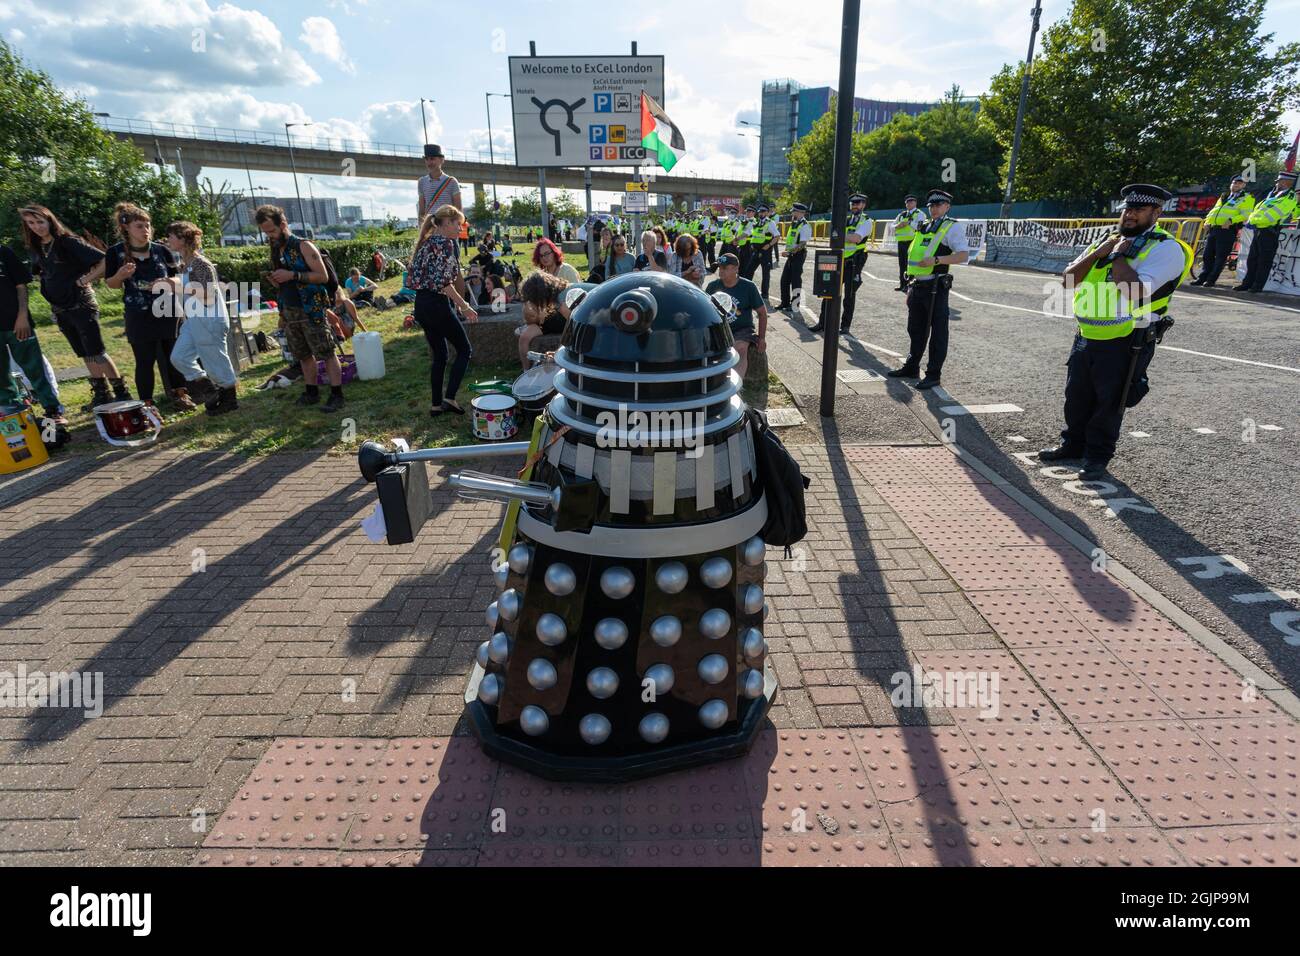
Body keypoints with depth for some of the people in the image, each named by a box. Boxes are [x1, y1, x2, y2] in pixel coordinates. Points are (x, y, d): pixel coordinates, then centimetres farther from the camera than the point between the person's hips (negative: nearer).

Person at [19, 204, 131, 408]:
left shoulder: (69, 242, -11)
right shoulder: (35, 249, 9)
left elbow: (105, 261, -17)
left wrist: (85, 280, -16)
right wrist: (50, 288, 11)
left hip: (81, 305, -7)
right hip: (60, 310, 7)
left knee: (97, 353, -8)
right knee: (86, 355, 10)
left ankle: (121, 393, -2)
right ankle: (101, 394, 15)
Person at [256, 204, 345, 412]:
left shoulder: (303, 246, -7)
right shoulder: (275, 252, 14)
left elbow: (323, 276, -13)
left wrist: (293, 275, -20)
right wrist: (274, 280, 0)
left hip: (311, 310, -7)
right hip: (289, 312, 7)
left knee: (326, 353, -6)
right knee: (304, 355, 13)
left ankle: (336, 395, -3)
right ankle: (312, 392, 22)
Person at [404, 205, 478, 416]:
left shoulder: (427, 241, 16)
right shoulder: (445, 242, -10)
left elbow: (424, 276, 17)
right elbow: (443, 282, -19)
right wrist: (464, 306, -15)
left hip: (421, 304, 9)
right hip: (437, 305, -9)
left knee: (439, 355, 15)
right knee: (464, 350, 4)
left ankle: (436, 404, 17)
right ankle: (449, 397, -3)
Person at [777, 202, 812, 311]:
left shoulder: (805, 226, -13)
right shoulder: (794, 224, 15)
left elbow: (802, 244, -21)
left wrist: (790, 251, -26)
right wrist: (787, 251, 9)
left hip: (799, 254, -9)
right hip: (791, 254, 9)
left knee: (796, 280, -4)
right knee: (784, 279, 9)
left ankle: (794, 304, 3)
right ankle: (785, 302, 18)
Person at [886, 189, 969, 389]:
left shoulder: (952, 227, -3)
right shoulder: (922, 227, 17)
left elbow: (963, 255, -14)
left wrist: (936, 260, -24)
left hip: (936, 288, -7)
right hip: (917, 286, 7)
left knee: (938, 332, -1)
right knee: (915, 329, 15)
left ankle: (933, 374, 2)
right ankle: (911, 366, 28)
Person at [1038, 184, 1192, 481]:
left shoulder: (1165, 248, -10)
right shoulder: (1105, 240, 12)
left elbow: (1136, 291, -26)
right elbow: (1068, 280, 3)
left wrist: (1119, 255, -13)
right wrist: (1098, 252, -9)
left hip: (1124, 344, -6)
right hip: (1085, 337, 6)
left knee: (1108, 403, 4)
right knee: (1077, 396, 16)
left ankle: (1098, 456, 18)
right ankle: (1074, 443, 34)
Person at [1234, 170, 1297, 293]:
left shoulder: (1289, 198, -9)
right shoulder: (1274, 195, 19)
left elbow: (1272, 215, -20)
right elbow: (1258, 208, 18)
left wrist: (1253, 221, -14)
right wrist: (1251, 219, -1)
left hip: (1269, 232, -9)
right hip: (1259, 231, 9)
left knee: (1264, 261, -3)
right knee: (1251, 259, 11)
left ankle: (1258, 286, 0)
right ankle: (1247, 283, 18)